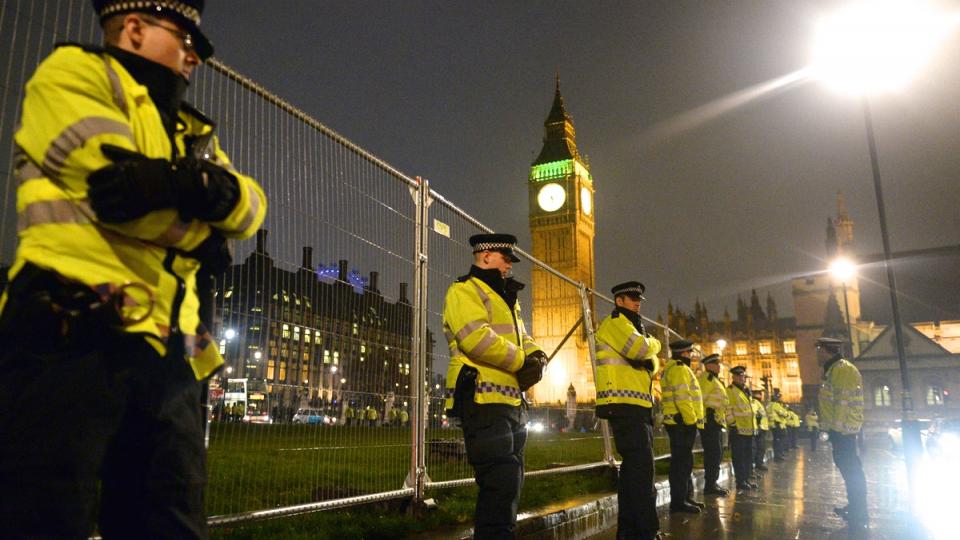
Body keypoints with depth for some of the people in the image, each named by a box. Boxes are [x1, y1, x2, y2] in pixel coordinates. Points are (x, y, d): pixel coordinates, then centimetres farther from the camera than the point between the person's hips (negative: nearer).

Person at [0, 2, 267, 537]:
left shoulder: (191, 130, 26)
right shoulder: (75, 70, 6)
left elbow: (251, 207, 8)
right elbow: (118, 182, -12)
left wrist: (208, 188, -14)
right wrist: (202, 231, 4)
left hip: (167, 357, 7)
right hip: (74, 338, -7)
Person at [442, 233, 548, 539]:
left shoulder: (504, 299, 26)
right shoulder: (465, 291, -5)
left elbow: (522, 339, 20)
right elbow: (478, 339, -21)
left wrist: (536, 358, -4)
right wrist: (521, 361, -11)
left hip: (511, 401, 10)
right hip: (484, 400, -10)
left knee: (510, 482, 15)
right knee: (501, 482, -14)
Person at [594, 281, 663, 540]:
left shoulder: (630, 326, 27)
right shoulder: (614, 322, -4)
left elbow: (653, 363, 22)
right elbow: (641, 348, -19)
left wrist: (649, 361, -1)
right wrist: (654, 343, 2)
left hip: (636, 405, 10)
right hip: (624, 404, -10)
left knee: (633, 467, 11)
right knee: (642, 468, -14)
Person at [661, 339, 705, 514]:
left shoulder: (673, 368, 22)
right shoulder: (679, 368, -12)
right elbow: (682, 398, -21)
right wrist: (691, 421, -20)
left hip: (680, 423, 11)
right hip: (683, 423, -11)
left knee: (684, 461, 16)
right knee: (682, 462, -9)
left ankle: (686, 497, 23)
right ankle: (678, 501, -8)